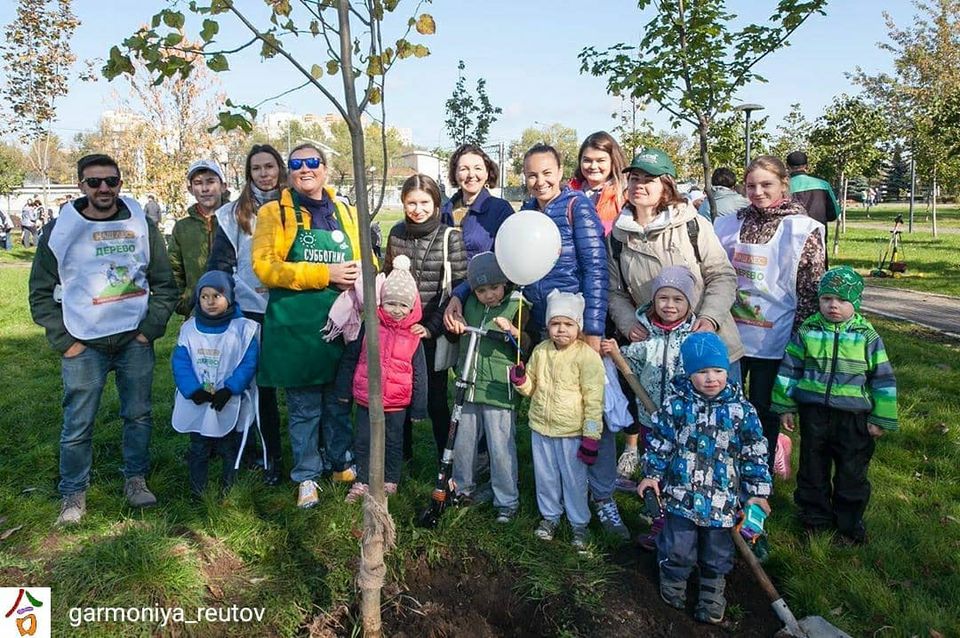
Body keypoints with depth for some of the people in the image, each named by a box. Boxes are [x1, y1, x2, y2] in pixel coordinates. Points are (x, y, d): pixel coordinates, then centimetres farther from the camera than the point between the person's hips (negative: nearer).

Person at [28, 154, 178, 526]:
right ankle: (73, 494, 18)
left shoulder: (142, 226, 4)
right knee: (77, 425, 1)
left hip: (135, 341, 2)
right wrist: (64, 341, -4)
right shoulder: (59, 230, 0)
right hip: (84, 344, -1)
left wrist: (150, 328, -1)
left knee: (139, 415, 10)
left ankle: (135, 479, 27)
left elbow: (165, 284, 8)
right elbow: (41, 294, 4)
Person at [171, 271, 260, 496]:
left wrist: (229, 389, -18)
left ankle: (228, 486, 27)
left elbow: (248, 364, -11)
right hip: (196, 405, 2)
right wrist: (193, 390, -15)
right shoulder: (189, 328, 0)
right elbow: (180, 363, -2)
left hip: (229, 405, -2)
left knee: (229, 450, 12)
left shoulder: (243, 329, -8)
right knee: (198, 449, 14)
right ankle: (197, 490, 27)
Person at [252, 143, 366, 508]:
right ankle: (306, 477, 23)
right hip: (296, 327, -3)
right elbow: (264, 266, -11)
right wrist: (325, 274, -19)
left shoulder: (346, 213, 11)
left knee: (339, 403, 15)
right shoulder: (274, 213, 1)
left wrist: (358, 276, -10)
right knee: (304, 408, 8)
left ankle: (342, 465, 34)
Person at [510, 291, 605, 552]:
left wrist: (591, 437, -14)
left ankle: (579, 524, 28)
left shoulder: (587, 356, -14)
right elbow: (531, 387, 14)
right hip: (541, 428, 5)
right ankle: (550, 516, 39)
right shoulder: (541, 350, 1)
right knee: (545, 477, 18)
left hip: (571, 432, -5)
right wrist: (520, 380, -10)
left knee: (574, 480, 9)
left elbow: (593, 400, -13)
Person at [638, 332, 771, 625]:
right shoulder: (676, 404, -9)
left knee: (717, 550, 17)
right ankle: (673, 580, 38)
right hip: (681, 492, -1)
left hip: (722, 497, 1)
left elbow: (755, 452, -1)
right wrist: (652, 475, 2)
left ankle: (712, 590, 42)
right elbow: (659, 442, 1)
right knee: (677, 546, 9)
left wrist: (758, 491, -1)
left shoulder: (740, 408, -8)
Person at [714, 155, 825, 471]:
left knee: (764, 412, 10)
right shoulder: (730, 224, 5)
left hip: (772, 340, -3)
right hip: (729, 335, 4)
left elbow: (811, 291, -5)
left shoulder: (802, 229, -6)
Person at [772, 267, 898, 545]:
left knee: (852, 473, 11)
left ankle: (850, 523, 29)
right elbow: (789, 369, 3)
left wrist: (881, 419, -1)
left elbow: (883, 378, -1)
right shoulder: (807, 331, -3)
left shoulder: (867, 336, -5)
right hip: (813, 414, 1)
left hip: (854, 418, -1)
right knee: (813, 469, 13)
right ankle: (815, 517, 30)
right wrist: (785, 407, 3)